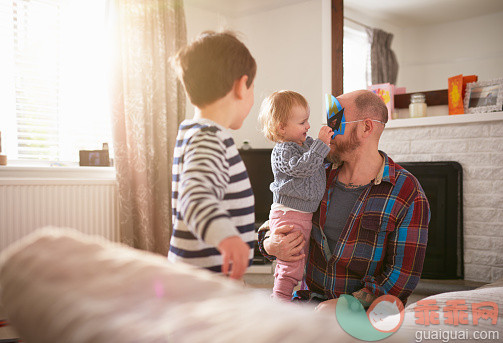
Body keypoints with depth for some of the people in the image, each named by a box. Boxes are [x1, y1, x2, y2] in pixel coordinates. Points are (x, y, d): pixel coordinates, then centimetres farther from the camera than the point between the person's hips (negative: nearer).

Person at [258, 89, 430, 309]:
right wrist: (270, 245, -8)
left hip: (365, 309, -4)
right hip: (310, 299, 4)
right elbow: (277, 222, 16)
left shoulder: (408, 194, -9)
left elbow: (403, 276, -10)